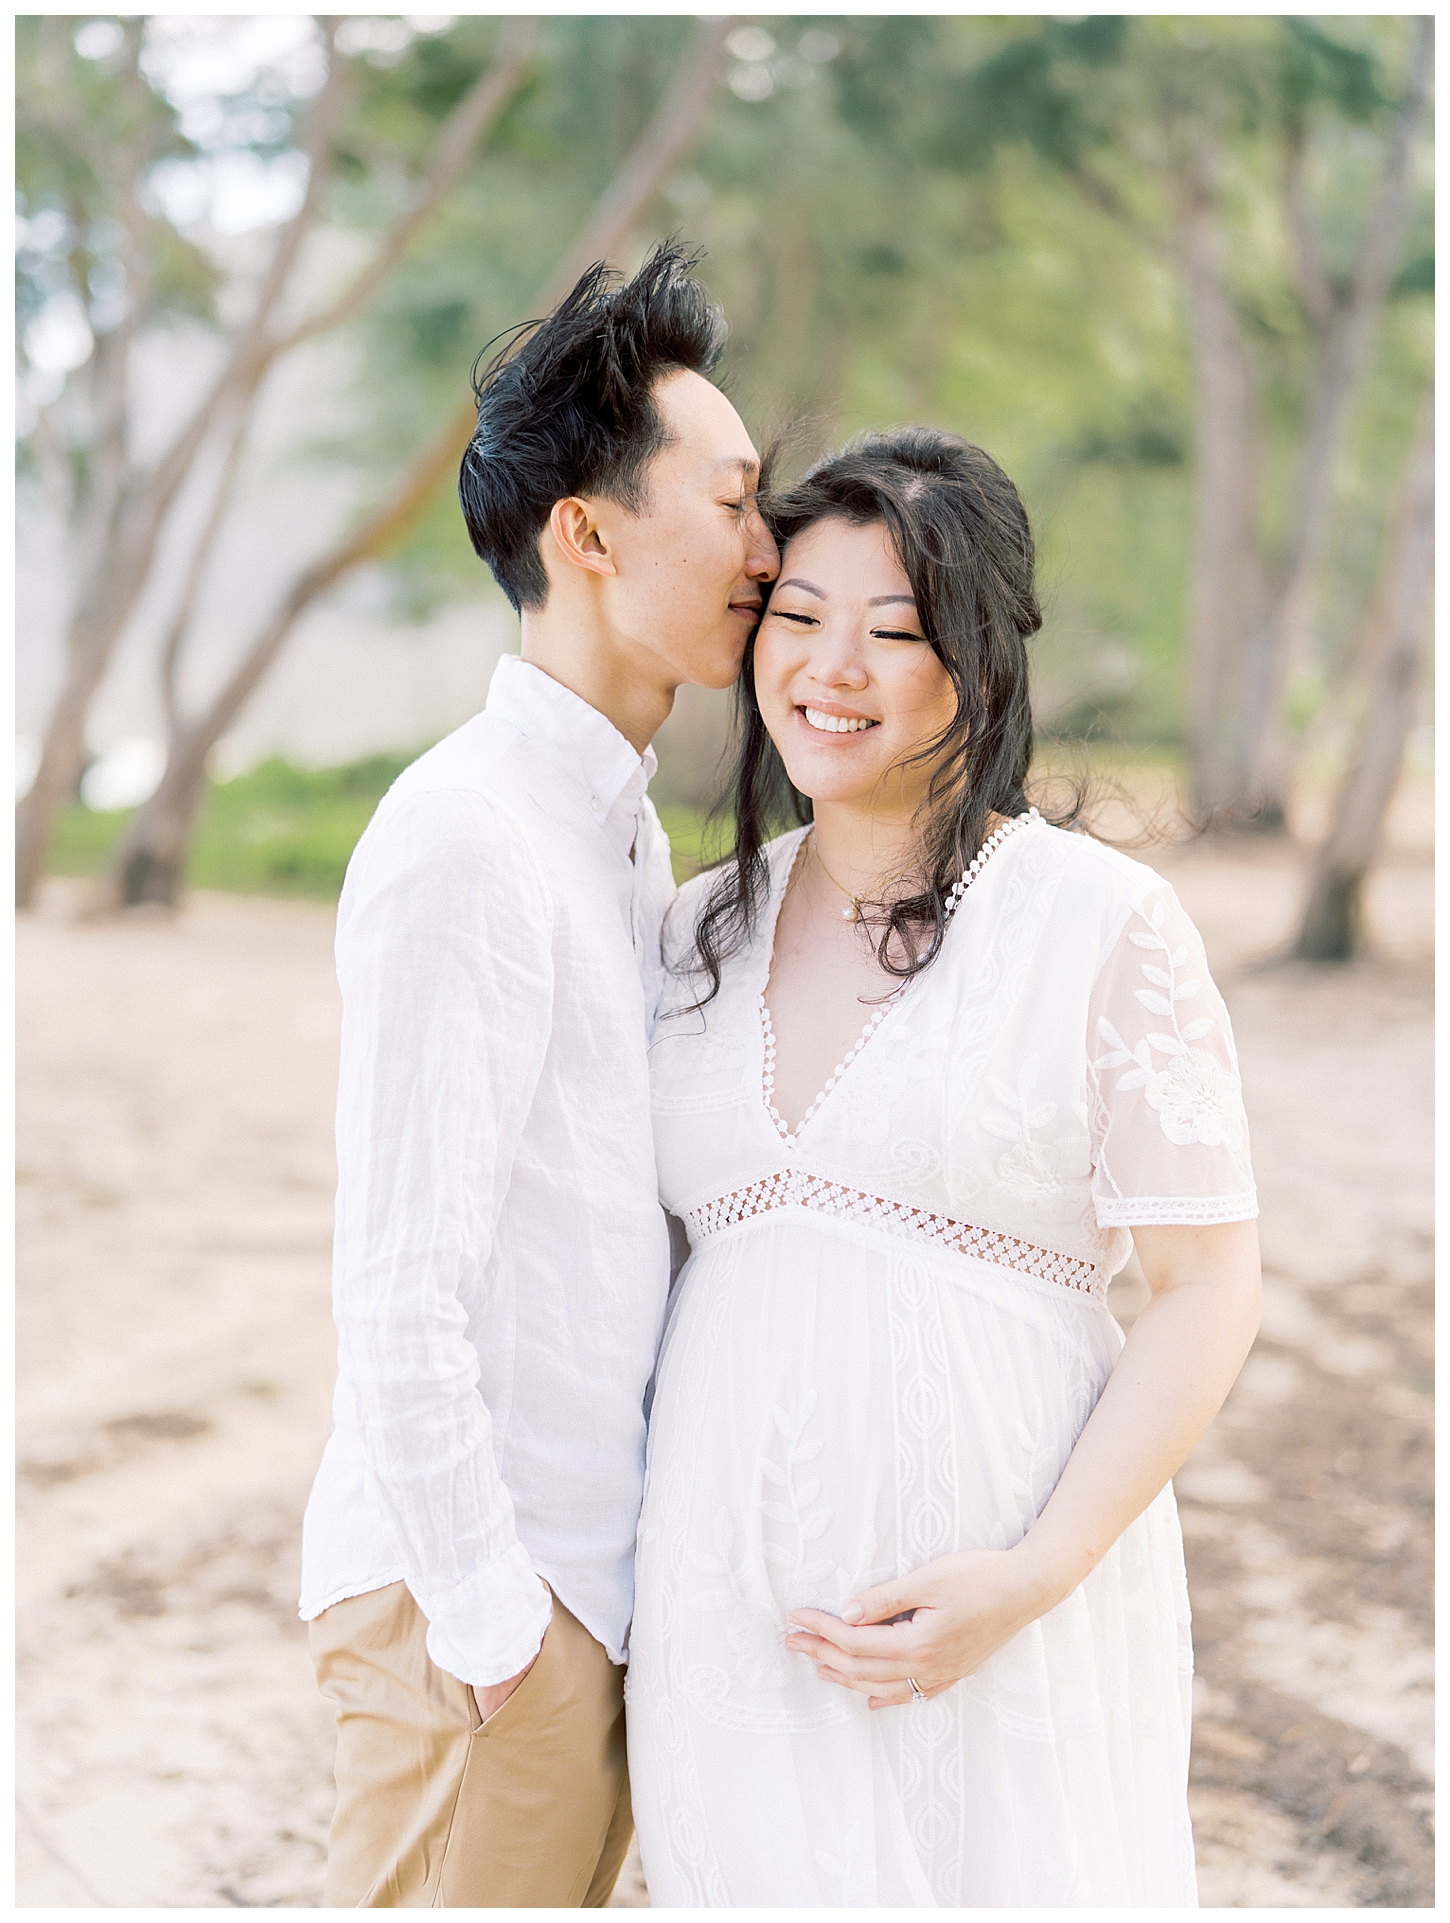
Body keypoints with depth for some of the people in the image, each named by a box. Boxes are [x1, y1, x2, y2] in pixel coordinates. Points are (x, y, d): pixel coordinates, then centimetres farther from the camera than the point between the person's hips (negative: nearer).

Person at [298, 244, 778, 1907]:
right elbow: (398, 1294, -21)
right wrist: (489, 1620, -16)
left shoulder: (625, 825, 11)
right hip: (475, 1584, -8)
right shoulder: (462, 838, -18)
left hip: (591, 1567, 8)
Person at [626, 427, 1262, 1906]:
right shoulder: (699, 931, 8)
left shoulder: (1103, 925, -6)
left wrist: (1034, 1575, -16)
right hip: (727, 1604, 4)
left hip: (996, 1614, -4)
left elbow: (1208, 1293, -7)